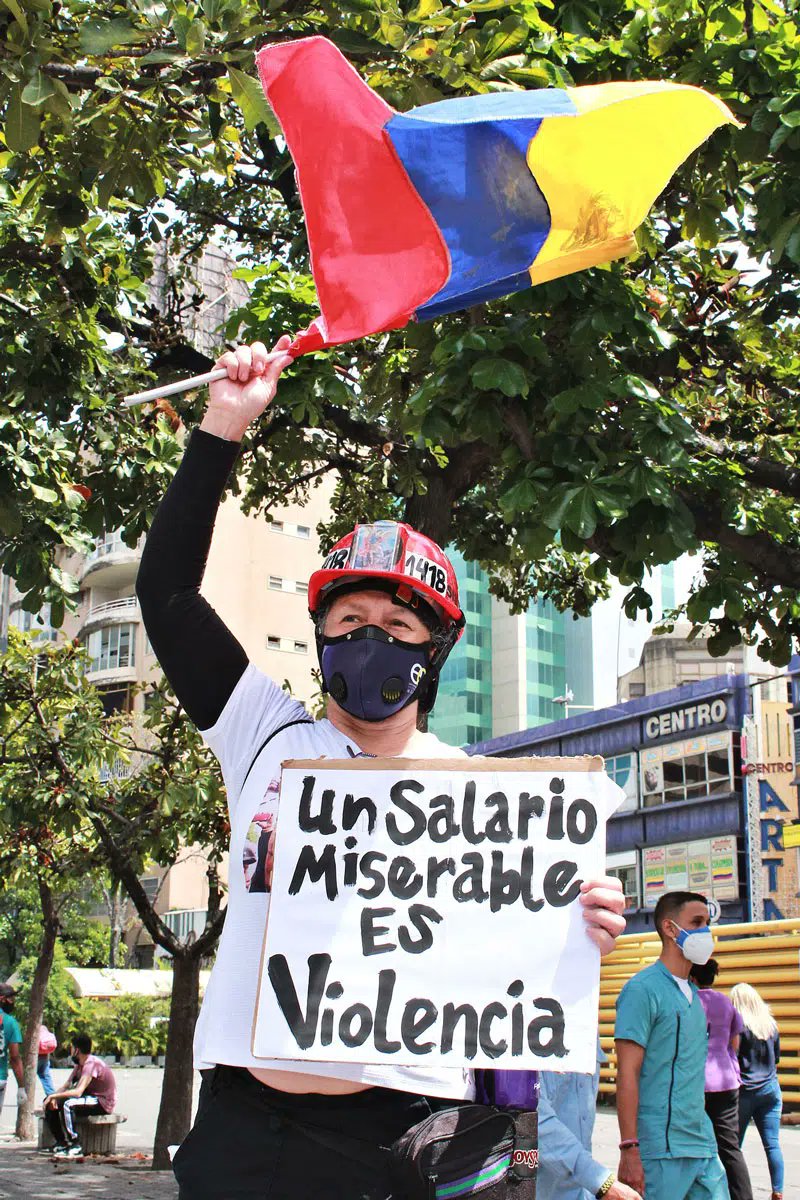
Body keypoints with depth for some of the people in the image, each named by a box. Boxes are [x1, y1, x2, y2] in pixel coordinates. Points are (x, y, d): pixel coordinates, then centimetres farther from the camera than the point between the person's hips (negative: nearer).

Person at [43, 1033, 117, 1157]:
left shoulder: (92, 1064, -22)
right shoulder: (79, 1065, 10)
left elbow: (78, 1092, -33)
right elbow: (67, 1086, 4)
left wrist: (54, 1095, -29)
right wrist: (53, 1098, -16)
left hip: (103, 1103, -10)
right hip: (90, 1098, 10)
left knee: (68, 1104, -33)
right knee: (50, 1104, 2)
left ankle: (75, 1147, -27)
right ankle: (61, 1143, 5)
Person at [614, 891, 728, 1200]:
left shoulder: (692, 992, 15)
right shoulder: (642, 989, -11)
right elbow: (627, 1073, -15)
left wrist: (704, 1136, 18)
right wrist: (629, 1150, -19)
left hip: (703, 1144, 8)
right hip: (661, 1150, -8)